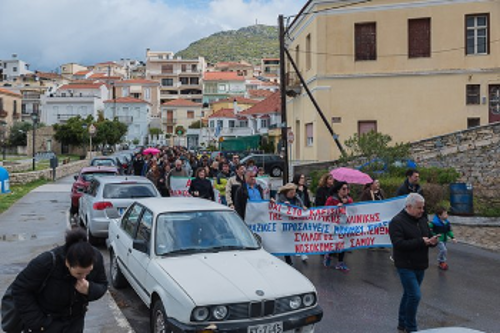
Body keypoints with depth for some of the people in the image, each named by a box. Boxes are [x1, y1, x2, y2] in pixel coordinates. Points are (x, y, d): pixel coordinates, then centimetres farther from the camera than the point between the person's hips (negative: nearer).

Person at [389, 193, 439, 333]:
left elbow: (428, 236, 16)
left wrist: (432, 240, -8)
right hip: (406, 266, -8)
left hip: (420, 266, 8)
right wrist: (421, 242, -25)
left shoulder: (422, 219, 10)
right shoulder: (397, 221, -16)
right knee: (415, 295, -11)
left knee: (409, 294, 17)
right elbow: (398, 243, -25)